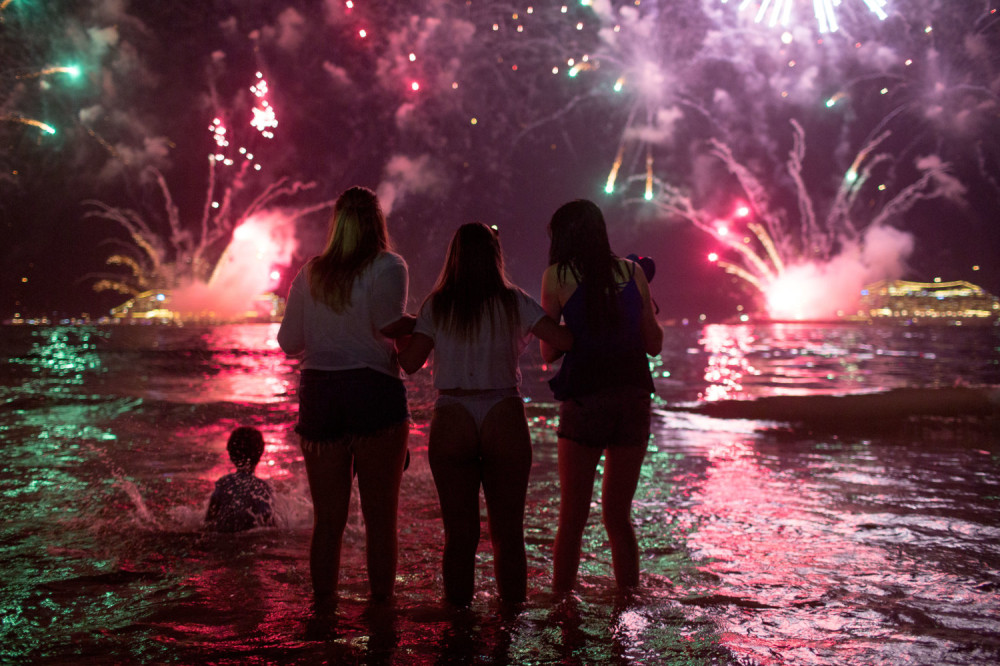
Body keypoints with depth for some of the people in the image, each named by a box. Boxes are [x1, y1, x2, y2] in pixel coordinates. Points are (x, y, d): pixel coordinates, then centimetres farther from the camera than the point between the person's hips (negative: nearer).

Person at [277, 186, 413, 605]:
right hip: (373, 393, -4)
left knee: (327, 518, 11)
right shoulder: (387, 266, -3)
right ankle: (381, 603, 7)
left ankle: (323, 605, 15)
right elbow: (386, 322, -20)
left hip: (317, 396, 4)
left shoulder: (310, 273, 11)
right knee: (380, 515, 4)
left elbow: (289, 342, 13)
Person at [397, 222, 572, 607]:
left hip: (451, 423, 1)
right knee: (508, 530, 10)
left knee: (459, 531, 8)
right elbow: (565, 341, -6)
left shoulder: (436, 307, 2)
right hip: (504, 420, 0)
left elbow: (410, 363, -3)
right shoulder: (513, 303, 0)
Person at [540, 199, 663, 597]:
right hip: (634, 396, 4)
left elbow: (549, 351, 2)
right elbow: (654, 344, 14)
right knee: (618, 516, 16)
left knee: (572, 518, 7)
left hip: (585, 399, -3)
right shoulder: (631, 272, 8)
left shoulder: (557, 276, 0)